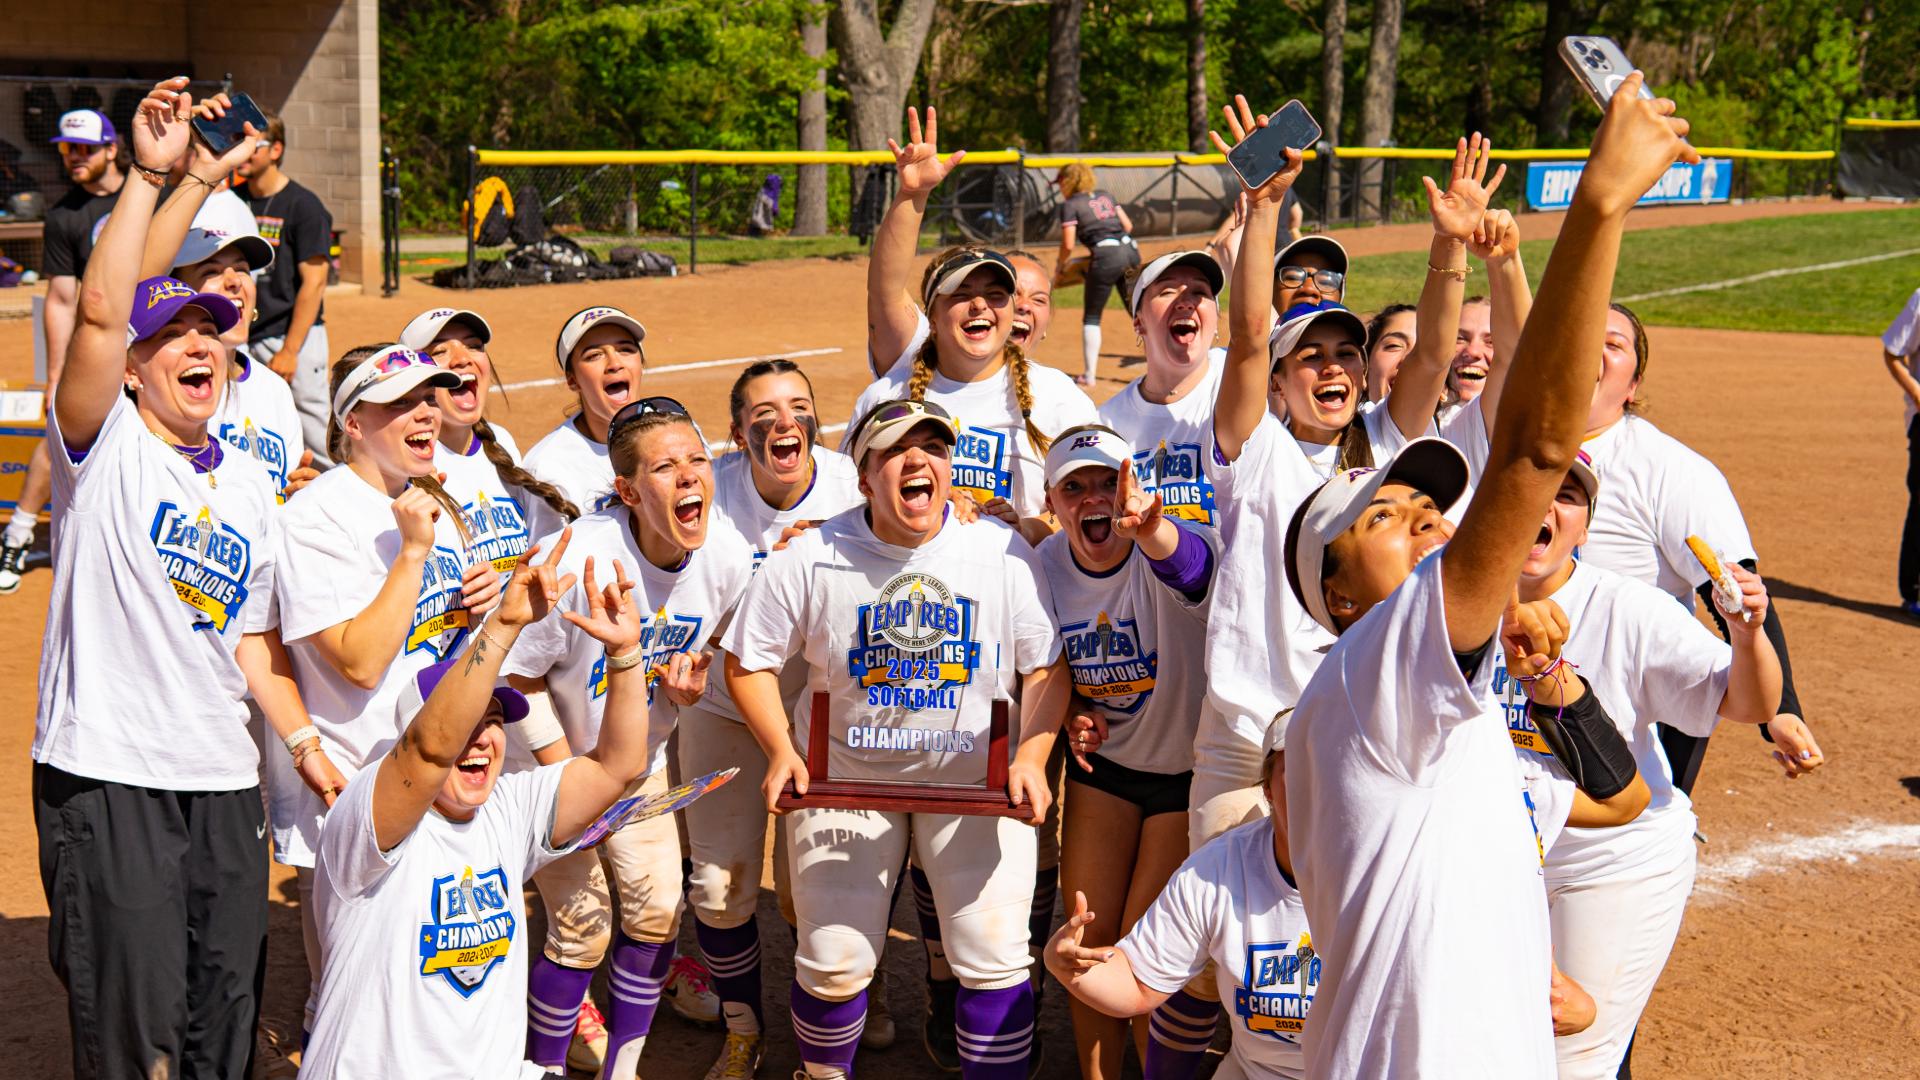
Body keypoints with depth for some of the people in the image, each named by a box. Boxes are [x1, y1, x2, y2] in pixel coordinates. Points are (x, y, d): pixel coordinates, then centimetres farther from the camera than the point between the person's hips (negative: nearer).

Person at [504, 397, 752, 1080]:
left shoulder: (728, 557, -16)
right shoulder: (581, 559, -31)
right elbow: (518, 677, -18)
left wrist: (689, 679, -18)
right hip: (554, 758, -5)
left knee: (657, 913, 5)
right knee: (584, 928, -3)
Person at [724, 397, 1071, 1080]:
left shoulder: (1003, 554, -7)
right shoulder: (810, 559, -9)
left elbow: (1047, 665, 0)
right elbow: (749, 662, 0)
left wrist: (1031, 755, -14)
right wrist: (780, 751, -13)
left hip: (977, 775, 0)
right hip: (846, 778, 0)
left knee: (996, 959, -5)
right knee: (833, 964, 2)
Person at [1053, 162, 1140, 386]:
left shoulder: (1070, 205, 1)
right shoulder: (1104, 195, 20)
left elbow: (1068, 245, -5)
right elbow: (1128, 225, 18)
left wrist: (1059, 264, 11)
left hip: (1106, 256, -6)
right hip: (1131, 250, 6)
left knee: (1091, 317, 6)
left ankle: (1089, 375, 2)